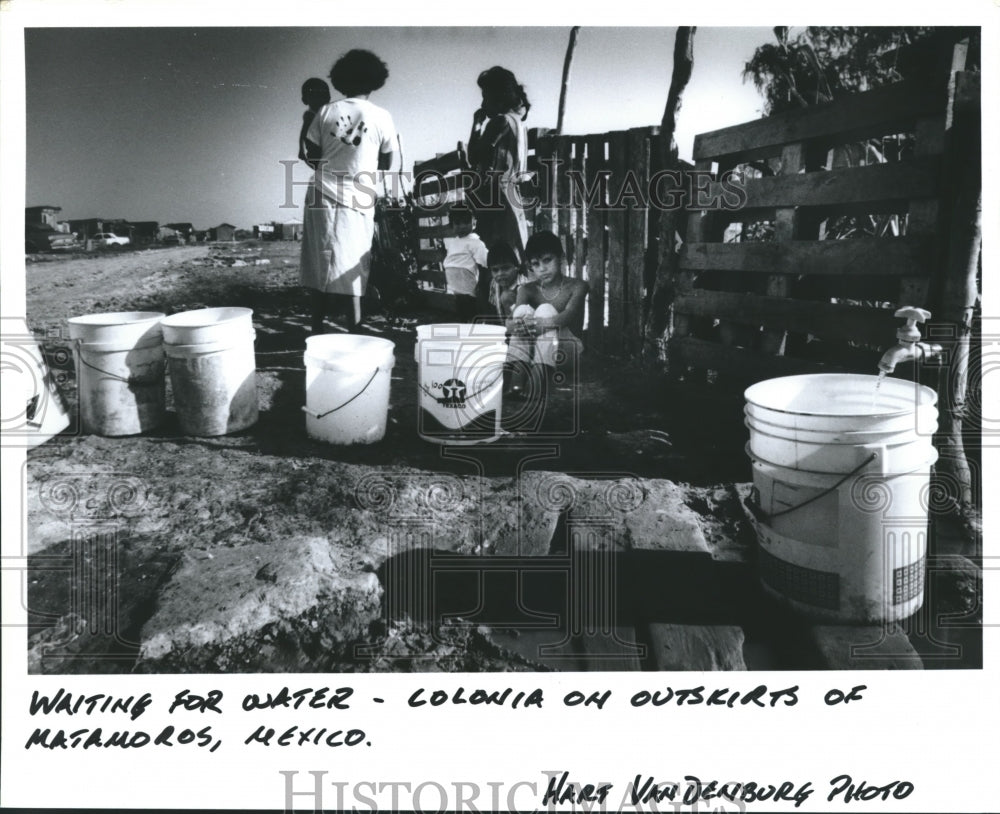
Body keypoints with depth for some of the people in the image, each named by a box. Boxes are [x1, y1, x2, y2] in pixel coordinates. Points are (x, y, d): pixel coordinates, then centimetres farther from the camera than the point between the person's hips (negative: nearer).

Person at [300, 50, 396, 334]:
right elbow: (385, 165, 6)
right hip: (356, 203, -2)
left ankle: (317, 334, 15)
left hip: (322, 196, 2)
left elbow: (311, 157, 5)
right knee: (351, 274, 3)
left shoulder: (325, 112, 1)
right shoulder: (381, 117, -3)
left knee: (320, 269, 10)